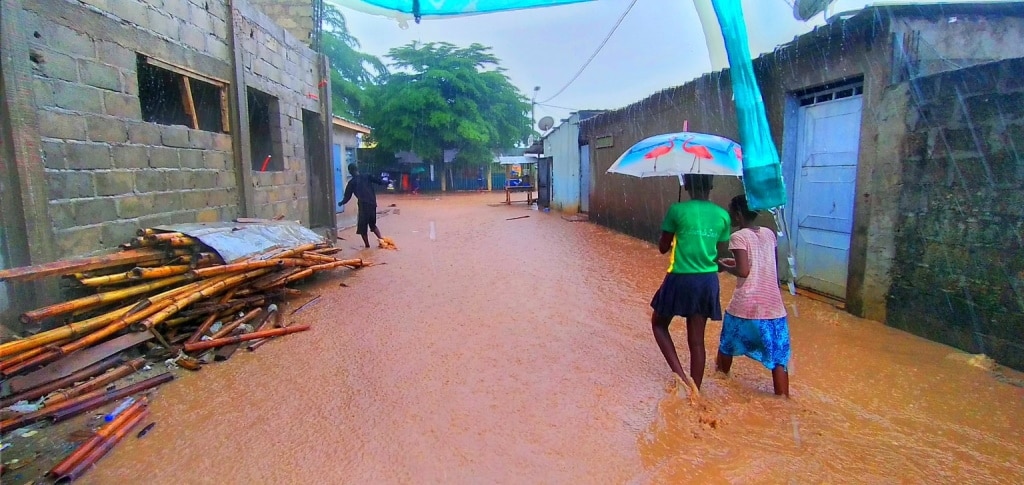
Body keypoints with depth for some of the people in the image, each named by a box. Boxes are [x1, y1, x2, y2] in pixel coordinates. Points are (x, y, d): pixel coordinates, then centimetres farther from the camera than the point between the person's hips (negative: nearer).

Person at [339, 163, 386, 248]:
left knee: (362, 227, 8)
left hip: (363, 205, -5)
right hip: (372, 203, 5)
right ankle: (381, 239, 7)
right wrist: (386, 182, 25)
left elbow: (347, 196, 7)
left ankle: (367, 245, 9)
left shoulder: (352, 182, 4)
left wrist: (341, 203, 25)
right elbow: (378, 181, 6)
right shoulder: (367, 177, 13)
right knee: (372, 224, 21)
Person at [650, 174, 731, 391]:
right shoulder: (722, 215, 1)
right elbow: (720, 253, 9)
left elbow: (663, 248, -1)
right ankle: (695, 393, 20)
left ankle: (680, 374, 5)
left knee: (659, 324, 19)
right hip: (708, 281, 4)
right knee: (697, 340, 12)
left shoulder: (677, 210, -10)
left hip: (681, 279, -4)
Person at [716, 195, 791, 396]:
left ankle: (722, 374, 42)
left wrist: (724, 266, 2)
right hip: (773, 305, 4)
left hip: (745, 305, -4)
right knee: (779, 357, 6)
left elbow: (743, 271, -15)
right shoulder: (769, 234, 10)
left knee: (728, 343, 21)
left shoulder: (739, 237, -8)